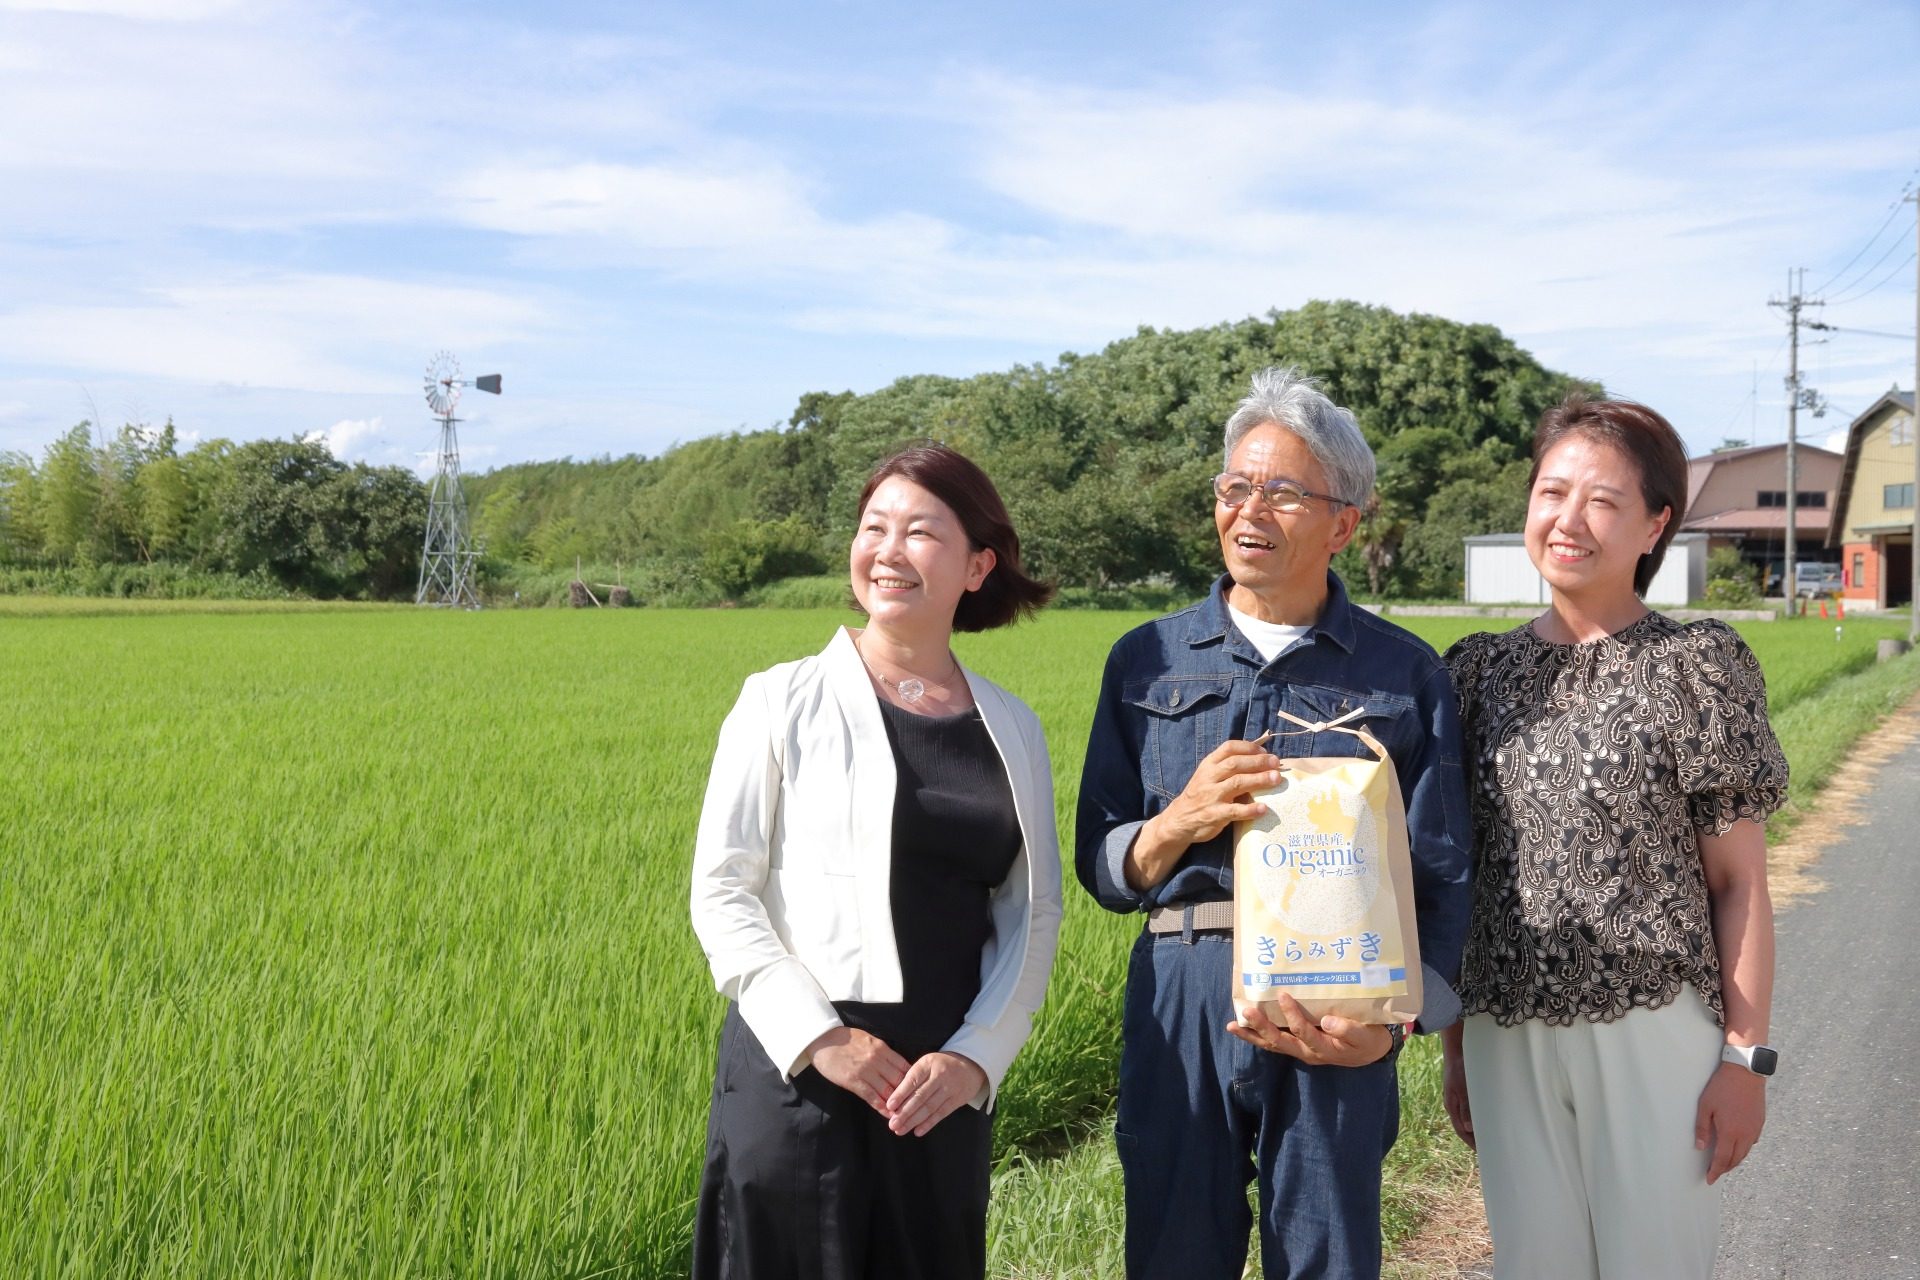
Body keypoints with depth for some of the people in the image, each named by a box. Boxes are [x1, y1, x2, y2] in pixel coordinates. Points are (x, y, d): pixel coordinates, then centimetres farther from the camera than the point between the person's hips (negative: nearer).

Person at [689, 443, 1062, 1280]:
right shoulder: (784, 702, -2)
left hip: (944, 1088, 3)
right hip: (795, 1073, -3)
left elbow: (1033, 913, 7)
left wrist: (976, 1055, -6)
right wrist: (815, 1035, -13)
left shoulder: (1013, 731, 7)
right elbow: (722, 891, -4)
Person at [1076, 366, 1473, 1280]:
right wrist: (1180, 822, -14)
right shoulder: (1147, 660, 8)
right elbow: (1100, 867, 8)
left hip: (1337, 1016, -1)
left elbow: (1442, 873, 1)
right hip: (1180, 1006, 1)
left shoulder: (1406, 675, 5)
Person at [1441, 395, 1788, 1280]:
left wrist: (1746, 1057, -7)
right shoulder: (1480, 669, 6)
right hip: (1510, 1039, 4)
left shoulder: (1699, 665, -5)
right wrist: (1456, 1040, 13)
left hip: (1653, 1032, -3)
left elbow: (1739, 881, -4)